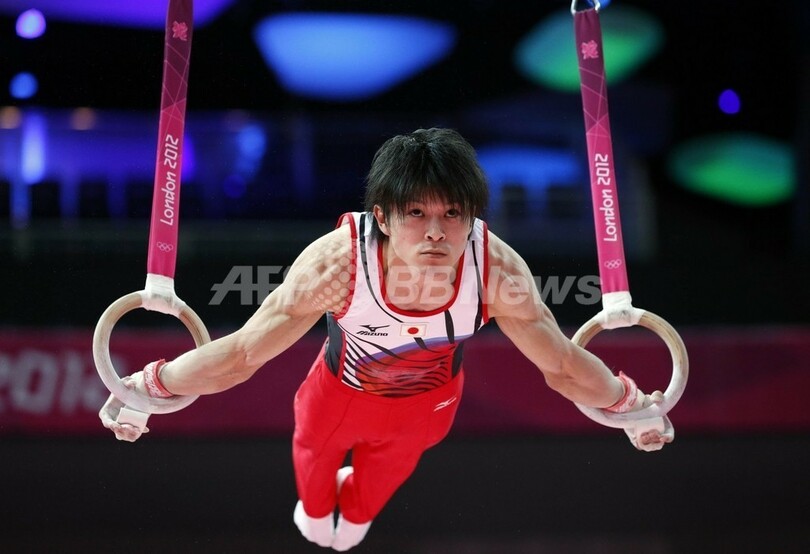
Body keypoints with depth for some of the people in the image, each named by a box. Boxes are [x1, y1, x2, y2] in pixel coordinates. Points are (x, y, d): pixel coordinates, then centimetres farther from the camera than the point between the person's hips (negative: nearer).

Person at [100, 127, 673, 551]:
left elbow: (563, 365, -23)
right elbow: (243, 353, -34)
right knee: (316, 450, 34)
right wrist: (150, 386, -30)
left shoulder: (498, 271, -42)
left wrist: (629, 404, -12)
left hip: (427, 400, 2)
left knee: (392, 460, 36)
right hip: (344, 391, -1)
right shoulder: (337, 261, -47)